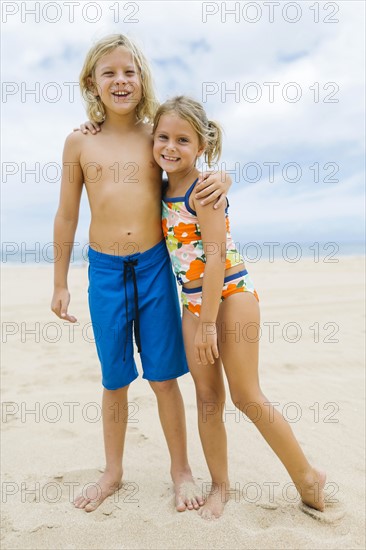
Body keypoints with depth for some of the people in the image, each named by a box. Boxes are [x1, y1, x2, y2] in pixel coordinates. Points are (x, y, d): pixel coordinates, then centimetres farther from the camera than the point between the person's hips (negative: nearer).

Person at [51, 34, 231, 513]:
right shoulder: (80, 143, 4)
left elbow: (193, 179, 15)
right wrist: (60, 284, 9)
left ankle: (181, 470, 30)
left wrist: (220, 180, -11)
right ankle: (113, 473, 36)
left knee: (163, 376, 8)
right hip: (104, 271, 1)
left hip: (155, 267, 0)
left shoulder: (156, 136, 3)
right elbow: (66, 216, 7)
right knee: (115, 379, 13)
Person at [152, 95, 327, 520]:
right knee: (207, 398, 10)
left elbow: (216, 257, -19)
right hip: (192, 303, 7)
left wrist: (208, 322, -19)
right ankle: (220, 485, 27)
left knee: (246, 396, 0)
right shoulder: (165, 190, 8)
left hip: (230, 294, -7)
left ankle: (308, 477, 21)